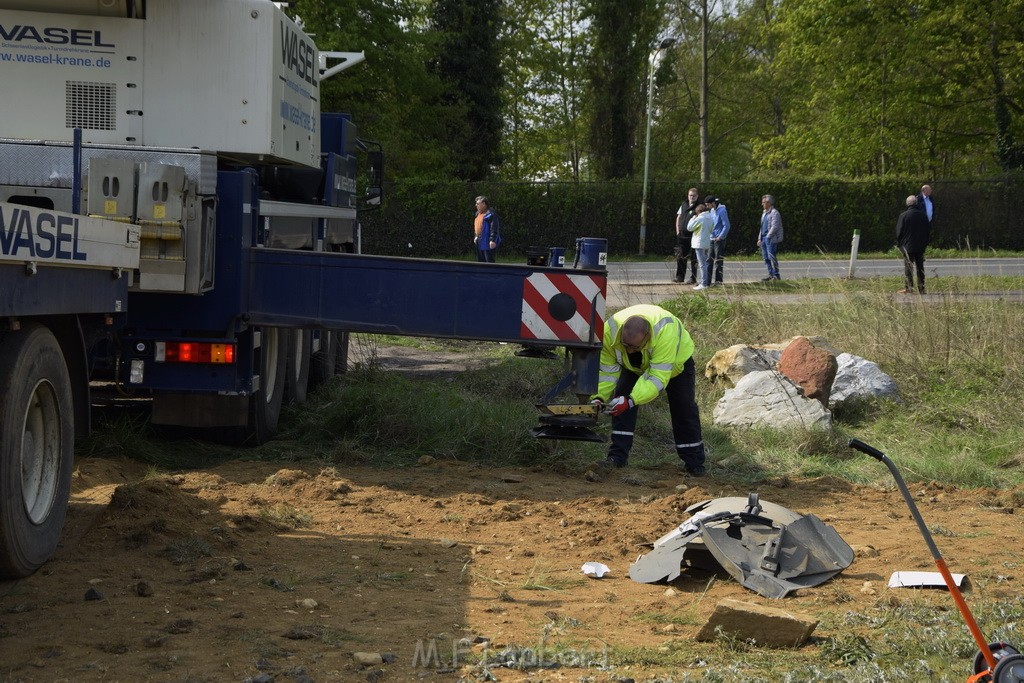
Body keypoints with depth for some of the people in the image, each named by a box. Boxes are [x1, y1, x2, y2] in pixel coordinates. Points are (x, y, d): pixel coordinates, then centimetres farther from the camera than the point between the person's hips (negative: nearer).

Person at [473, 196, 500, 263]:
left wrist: (492, 240, -26)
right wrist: (475, 236, 19)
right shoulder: (477, 214, 15)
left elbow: (494, 228, -21)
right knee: (480, 261, 16)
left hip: (487, 243, -10)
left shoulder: (490, 214, -15)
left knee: (489, 261, -9)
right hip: (479, 243, 10)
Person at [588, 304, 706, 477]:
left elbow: (658, 377, -48)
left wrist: (631, 400, -57)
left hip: (676, 360, -2)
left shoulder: (665, 330, -49)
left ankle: (695, 463, 17)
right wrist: (599, 396, -38)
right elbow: (607, 370, -25)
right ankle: (617, 457, -10)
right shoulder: (610, 330, -38)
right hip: (635, 365, 3)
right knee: (620, 401, -15)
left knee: (684, 410, 2)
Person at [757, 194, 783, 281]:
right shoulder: (764, 213, 19)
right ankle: (771, 274, 15)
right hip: (764, 239, 9)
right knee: (766, 258, 9)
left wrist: (767, 237, -18)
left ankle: (776, 275, -6)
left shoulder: (774, 213, -10)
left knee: (772, 257, -10)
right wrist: (760, 238, 18)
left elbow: (774, 227, -17)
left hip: (771, 239, -9)